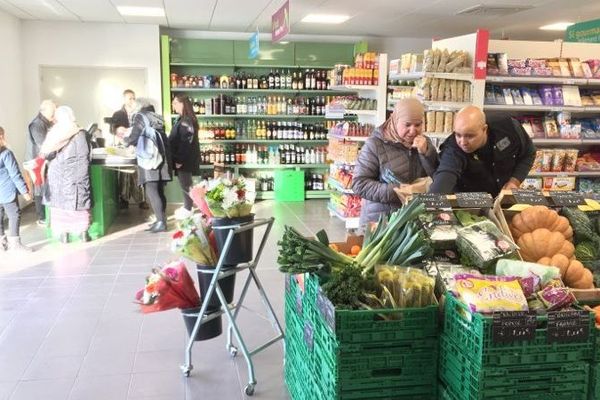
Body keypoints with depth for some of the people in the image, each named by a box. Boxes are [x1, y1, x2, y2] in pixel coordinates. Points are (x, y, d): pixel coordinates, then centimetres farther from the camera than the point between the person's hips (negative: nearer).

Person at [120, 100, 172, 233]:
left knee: (151, 192, -7)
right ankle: (162, 220, 15)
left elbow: (134, 138, -5)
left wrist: (125, 139, 18)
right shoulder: (157, 118, 17)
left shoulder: (140, 116, -1)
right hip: (163, 157, 7)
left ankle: (160, 223, -11)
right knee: (159, 192, 11)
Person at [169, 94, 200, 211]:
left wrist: (180, 160, -22)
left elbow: (186, 142, -22)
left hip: (184, 160, -10)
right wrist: (178, 159, 17)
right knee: (185, 184, 15)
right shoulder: (182, 120, 14)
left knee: (185, 185, -2)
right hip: (182, 159, 10)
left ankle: (188, 210, 7)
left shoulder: (187, 121, -17)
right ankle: (187, 208, 23)